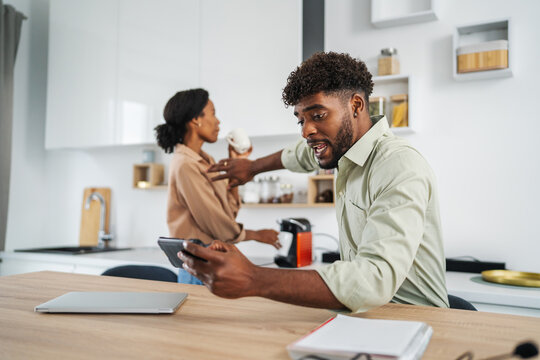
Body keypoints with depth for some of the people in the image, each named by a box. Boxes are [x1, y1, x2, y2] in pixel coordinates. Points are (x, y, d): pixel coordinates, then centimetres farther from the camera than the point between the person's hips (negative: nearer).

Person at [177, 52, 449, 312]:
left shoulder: (400, 169, -24)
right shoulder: (342, 142, 4)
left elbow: (376, 280, -36)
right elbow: (302, 155, 28)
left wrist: (253, 280, -43)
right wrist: (252, 167, 42)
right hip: (364, 313, 7)